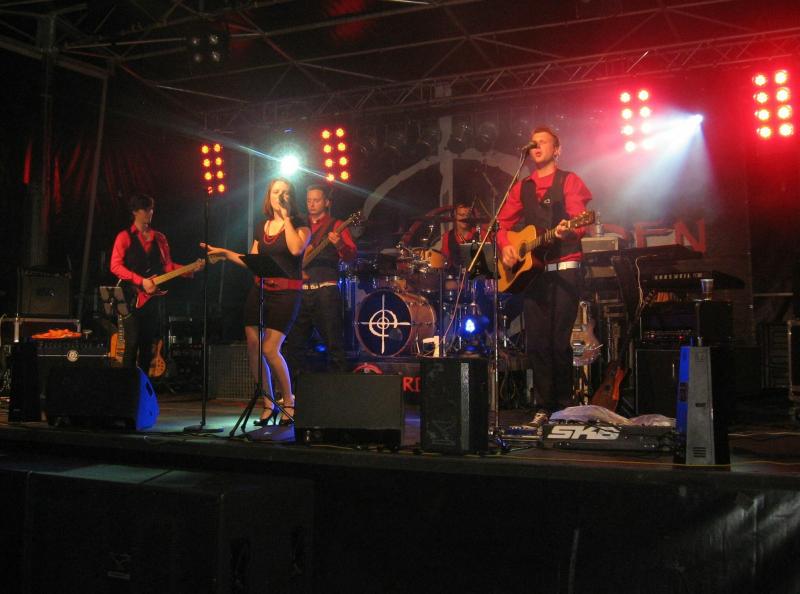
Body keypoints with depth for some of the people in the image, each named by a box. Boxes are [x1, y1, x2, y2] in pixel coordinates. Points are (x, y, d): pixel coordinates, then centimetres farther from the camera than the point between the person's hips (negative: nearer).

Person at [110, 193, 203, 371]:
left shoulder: (159, 238, 14)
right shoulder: (125, 236, -1)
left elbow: (168, 266, 10)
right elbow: (115, 266, -10)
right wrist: (141, 281, -17)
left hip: (151, 298, 5)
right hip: (131, 297, -5)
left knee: (147, 344, 7)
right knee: (132, 343, -10)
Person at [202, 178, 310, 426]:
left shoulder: (300, 225, 0)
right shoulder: (261, 227, 15)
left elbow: (296, 249, -21)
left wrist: (286, 217, -14)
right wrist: (224, 252, 16)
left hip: (286, 292, -6)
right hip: (260, 290, 6)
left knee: (270, 349, -14)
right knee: (253, 347, 0)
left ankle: (288, 401, 4)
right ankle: (268, 406, 12)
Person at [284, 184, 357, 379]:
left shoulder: (336, 226, 4)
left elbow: (351, 256, -8)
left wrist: (339, 245, -28)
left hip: (325, 290, -5)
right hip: (300, 291, 5)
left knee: (333, 343, -7)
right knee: (294, 343, 7)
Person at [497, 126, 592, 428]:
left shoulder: (569, 181, 5)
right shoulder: (521, 187, 19)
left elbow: (580, 221, -9)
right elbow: (503, 223, 20)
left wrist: (568, 231, -31)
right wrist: (505, 246, 1)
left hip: (565, 269, -4)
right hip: (529, 271, 4)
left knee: (559, 341, -7)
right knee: (536, 343, 2)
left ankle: (564, 405, 4)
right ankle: (545, 406, 11)